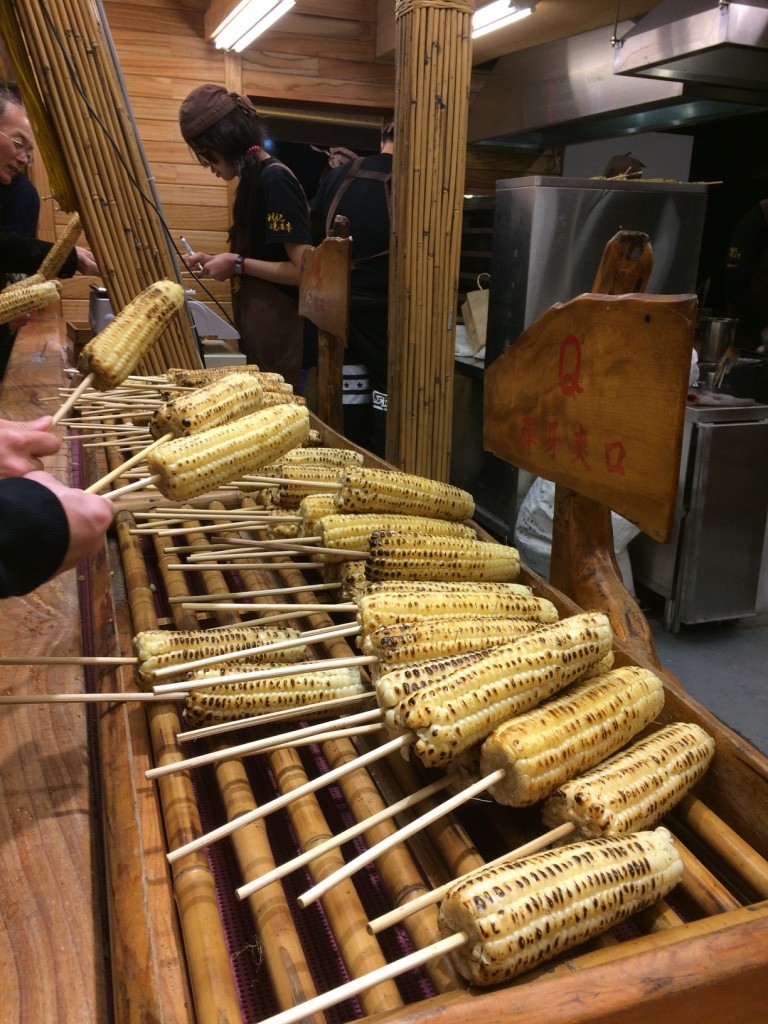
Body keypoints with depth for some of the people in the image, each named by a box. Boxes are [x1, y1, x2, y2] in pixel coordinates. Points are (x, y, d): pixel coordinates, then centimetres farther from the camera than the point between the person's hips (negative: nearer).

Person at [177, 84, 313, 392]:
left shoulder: (275, 179, -15)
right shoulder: (253, 179, 12)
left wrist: (238, 265, -14)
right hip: (261, 338, 9)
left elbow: (303, 269, -21)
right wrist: (218, 261, 11)